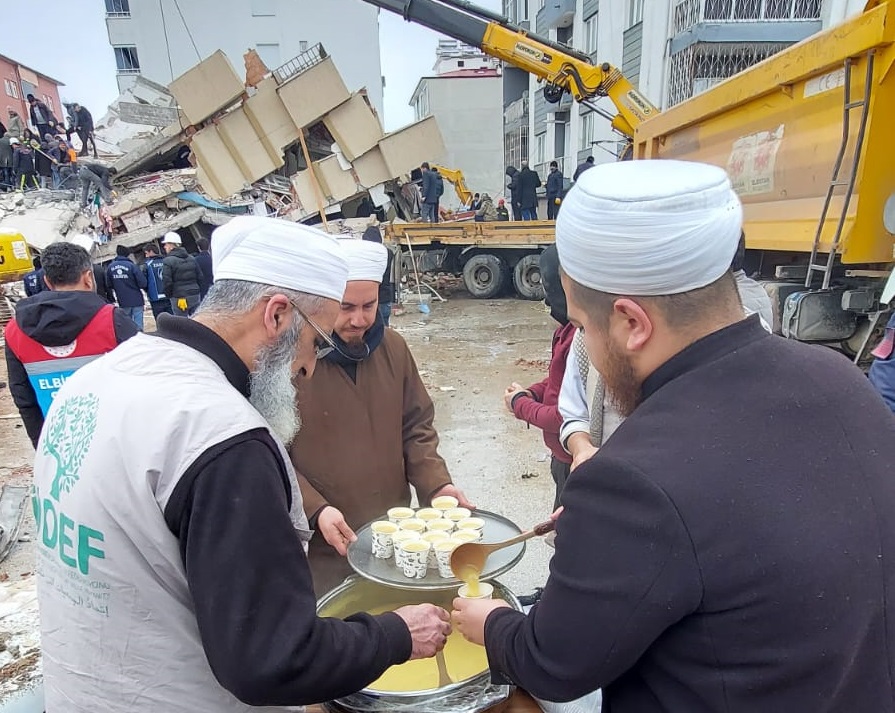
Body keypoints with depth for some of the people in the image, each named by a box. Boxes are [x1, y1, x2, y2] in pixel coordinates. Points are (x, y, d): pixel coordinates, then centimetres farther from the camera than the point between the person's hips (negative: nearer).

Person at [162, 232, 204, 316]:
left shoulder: (167, 261, -8)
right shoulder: (192, 258, 9)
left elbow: (167, 282, -12)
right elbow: (200, 277, 9)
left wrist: (168, 296, 2)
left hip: (179, 298, -5)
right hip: (195, 296, 5)